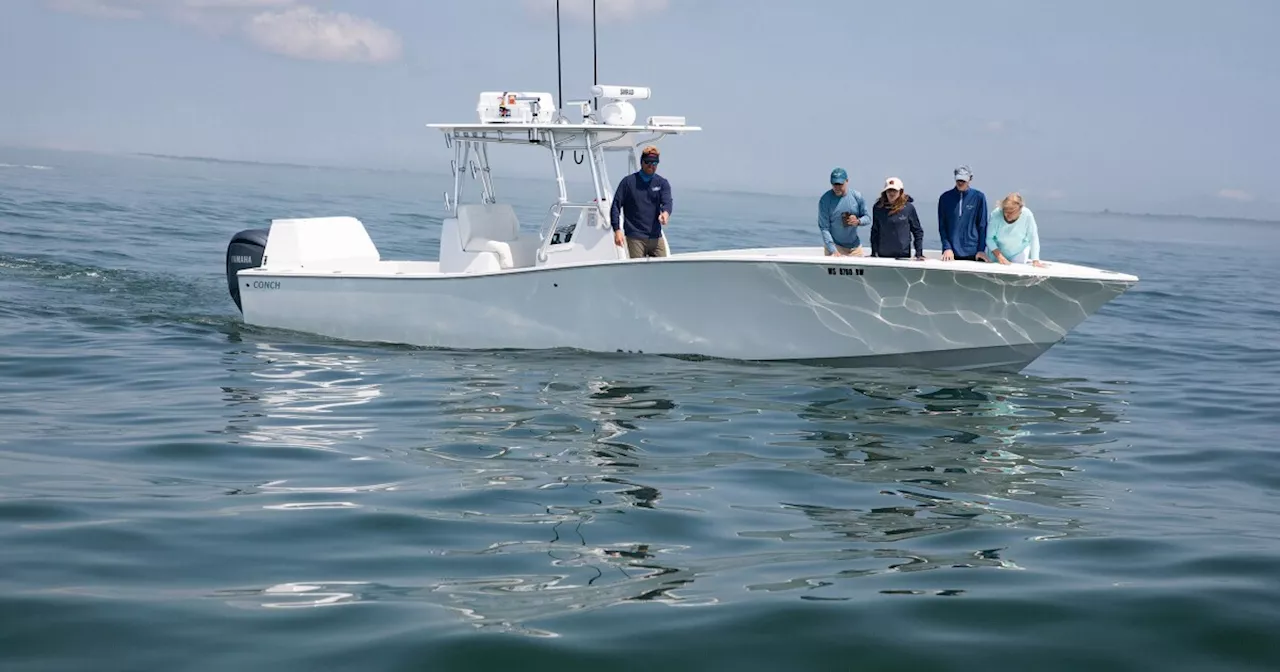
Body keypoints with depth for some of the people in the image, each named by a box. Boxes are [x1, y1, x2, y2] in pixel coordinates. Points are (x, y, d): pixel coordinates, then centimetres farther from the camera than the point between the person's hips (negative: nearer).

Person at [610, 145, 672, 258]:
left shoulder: (662, 183, 9)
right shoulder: (628, 182, 4)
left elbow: (667, 202, -7)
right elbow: (616, 206, 2)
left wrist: (665, 213, -31)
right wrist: (617, 230, -9)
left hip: (656, 237, 3)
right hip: (635, 239, -3)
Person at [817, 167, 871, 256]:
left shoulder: (857, 196, -1)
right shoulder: (825, 200, -11)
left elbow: (868, 217, 7)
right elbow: (824, 228, -13)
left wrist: (858, 221, -17)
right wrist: (833, 250, -21)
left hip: (855, 246, 4)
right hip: (835, 246, -4)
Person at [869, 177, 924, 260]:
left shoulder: (908, 207, -3)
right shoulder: (878, 208, 3)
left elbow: (918, 231, 4)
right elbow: (875, 231, 10)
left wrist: (919, 254, -2)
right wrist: (873, 253, 6)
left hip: (903, 255, -2)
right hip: (882, 255, 2)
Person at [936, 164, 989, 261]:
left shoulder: (978, 197, 0)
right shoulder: (945, 198, 3)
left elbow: (982, 226, 2)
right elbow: (942, 226, 4)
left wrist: (981, 250, -5)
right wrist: (947, 247, -7)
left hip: (973, 253, -1)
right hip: (951, 253, 1)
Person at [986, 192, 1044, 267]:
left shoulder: (1027, 215, -30)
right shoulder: (995, 214, -28)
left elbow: (1033, 239, -23)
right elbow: (989, 238, -19)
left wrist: (1035, 261, -26)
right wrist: (999, 256, -27)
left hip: (1019, 253, -1)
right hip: (998, 251, 1)